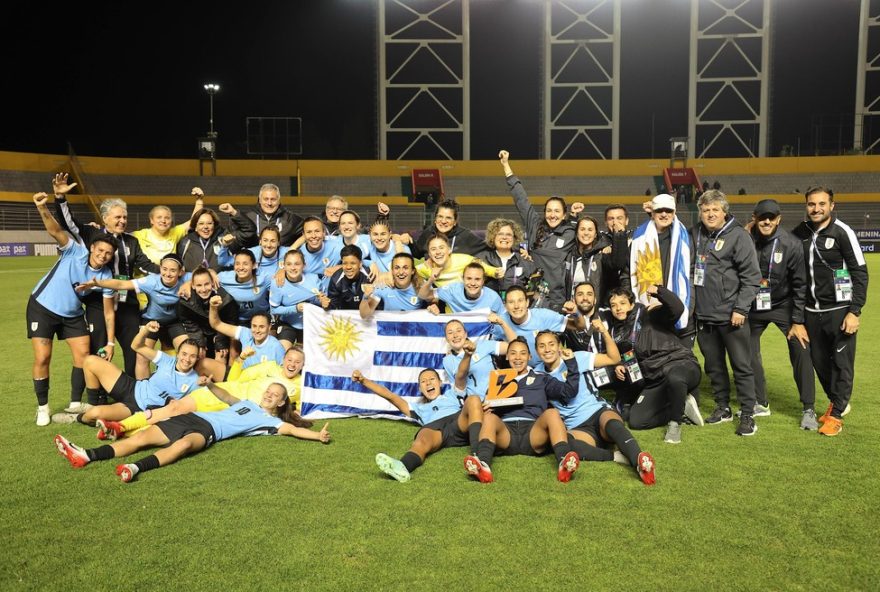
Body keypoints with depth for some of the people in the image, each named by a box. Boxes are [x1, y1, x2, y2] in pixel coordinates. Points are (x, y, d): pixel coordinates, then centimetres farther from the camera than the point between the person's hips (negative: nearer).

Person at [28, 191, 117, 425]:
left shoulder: (106, 277, -14)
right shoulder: (75, 252, -21)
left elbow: (108, 312, -9)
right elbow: (55, 231, -38)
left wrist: (110, 342, -11)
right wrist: (42, 208, -56)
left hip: (72, 313, 4)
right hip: (42, 307, -4)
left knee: (83, 354, -2)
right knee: (42, 358, -7)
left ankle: (75, 404, 12)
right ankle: (42, 408, 9)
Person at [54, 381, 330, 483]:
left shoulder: (271, 421, 9)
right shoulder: (249, 403, 30)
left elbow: (291, 429, -5)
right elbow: (226, 396, 42)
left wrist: (318, 435, -20)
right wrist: (209, 384, 32)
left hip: (209, 431, -7)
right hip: (194, 417, 7)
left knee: (183, 444, -41)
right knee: (142, 437, -9)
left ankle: (137, 468, -59)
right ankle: (86, 456, -18)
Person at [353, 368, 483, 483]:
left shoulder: (452, 395, 46)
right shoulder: (420, 408, 42)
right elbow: (389, 395, 36)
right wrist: (363, 380, 28)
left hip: (459, 422, 0)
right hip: (434, 429, 0)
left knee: (473, 400, -31)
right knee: (421, 442, -36)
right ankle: (401, 467, -72)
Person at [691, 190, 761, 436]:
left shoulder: (738, 236, -8)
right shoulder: (695, 234, 10)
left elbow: (751, 276, -11)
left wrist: (741, 309, -15)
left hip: (731, 315, -6)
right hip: (704, 315, 6)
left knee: (742, 365, 1)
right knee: (713, 365, 14)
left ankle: (748, 414, 10)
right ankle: (723, 408, 28)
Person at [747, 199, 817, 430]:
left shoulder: (791, 245, -15)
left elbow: (800, 285, -10)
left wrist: (798, 321, -10)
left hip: (783, 305, -2)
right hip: (753, 307, 2)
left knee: (801, 351, -10)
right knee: (748, 354, 5)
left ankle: (809, 409, 2)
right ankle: (760, 403, 24)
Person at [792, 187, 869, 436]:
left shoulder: (842, 232, -9)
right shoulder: (800, 232, 5)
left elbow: (860, 273, -9)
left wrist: (855, 312, -13)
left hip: (839, 310, -5)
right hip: (811, 311, 5)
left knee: (842, 363, 0)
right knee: (819, 362, 12)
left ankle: (836, 415, 10)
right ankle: (836, 401, 33)